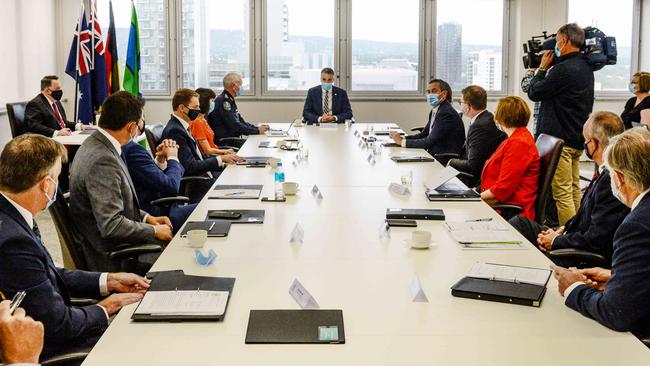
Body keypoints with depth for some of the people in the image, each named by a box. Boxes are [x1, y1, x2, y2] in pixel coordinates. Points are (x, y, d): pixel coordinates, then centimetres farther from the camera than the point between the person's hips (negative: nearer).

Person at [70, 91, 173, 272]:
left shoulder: (94, 145, 5)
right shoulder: (102, 160, -25)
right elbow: (111, 225, -26)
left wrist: (146, 217, 8)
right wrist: (154, 231, -13)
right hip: (113, 258, -10)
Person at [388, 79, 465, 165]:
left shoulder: (447, 113, -18)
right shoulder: (435, 111, 12)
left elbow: (429, 142, -20)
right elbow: (423, 135, 14)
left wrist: (402, 141, -15)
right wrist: (401, 138, -3)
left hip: (445, 161, -9)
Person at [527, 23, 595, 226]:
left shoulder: (564, 69, -18)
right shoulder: (586, 68, 13)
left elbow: (534, 93, -9)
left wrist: (542, 68, 3)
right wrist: (546, 70, 12)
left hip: (560, 139, -10)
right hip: (578, 138, 10)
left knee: (562, 194, -7)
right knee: (574, 190, 16)